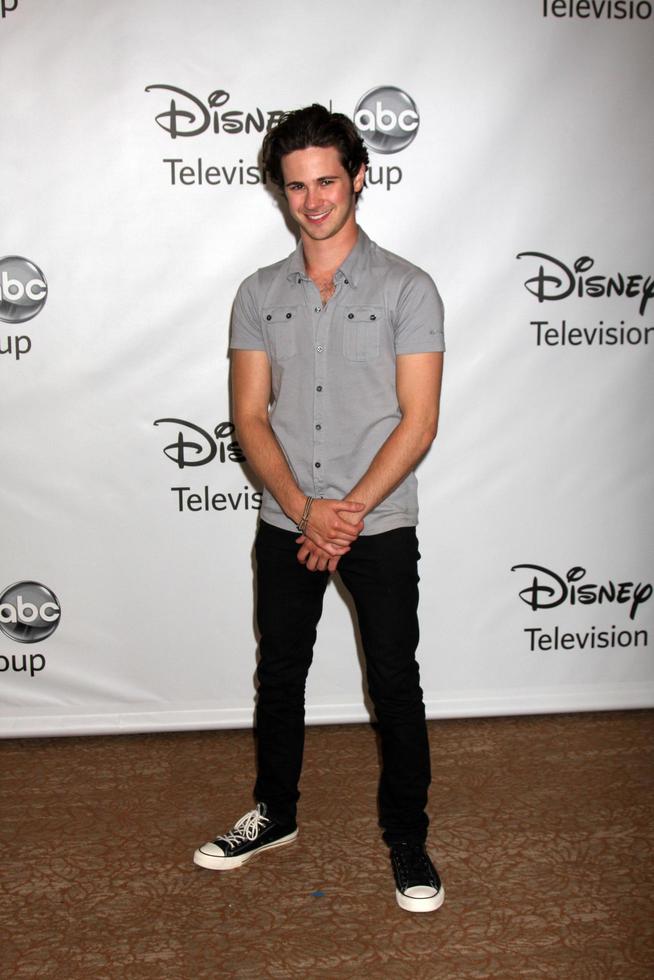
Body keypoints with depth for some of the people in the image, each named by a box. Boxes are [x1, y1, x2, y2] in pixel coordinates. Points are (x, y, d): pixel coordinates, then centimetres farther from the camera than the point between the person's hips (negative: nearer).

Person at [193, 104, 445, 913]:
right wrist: (306, 509, -15)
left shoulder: (407, 289, -5)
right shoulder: (259, 294, 5)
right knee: (279, 677, 16)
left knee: (394, 685, 5)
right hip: (285, 526, 3)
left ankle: (407, 839, 23)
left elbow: (418, 423, -10)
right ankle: (275, 814, 36)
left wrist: (352, 511, -18)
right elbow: (250, 416, -1)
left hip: (380, 526, -3)